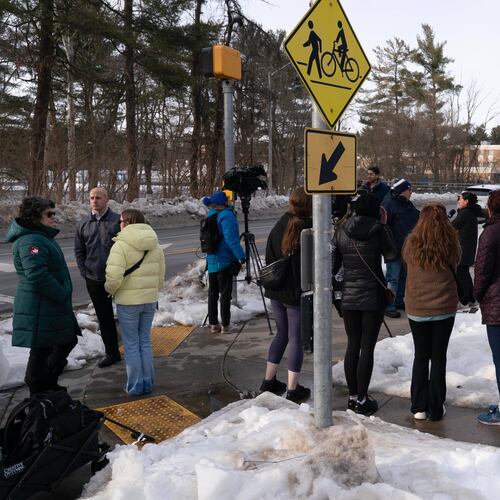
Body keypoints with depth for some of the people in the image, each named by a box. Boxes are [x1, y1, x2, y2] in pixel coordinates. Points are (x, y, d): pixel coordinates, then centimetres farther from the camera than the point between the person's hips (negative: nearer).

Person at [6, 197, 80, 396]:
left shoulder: (43, 237, 14)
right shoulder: (31, 241, -21)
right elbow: (37, 276, -31)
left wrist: (64, 294, 15)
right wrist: (63, 294, -21)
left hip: (53, 306, 11)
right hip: (40, 310, -11)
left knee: (67, 341, 20)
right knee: (41, 351, 2)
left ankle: (48, 383, 35)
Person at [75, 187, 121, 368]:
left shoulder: (117, 220, -8)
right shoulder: (84, 224, 5)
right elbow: (79, 251, 11)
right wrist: (84, 272, 1)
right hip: (94, 280, 4)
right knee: (104, 318, 12)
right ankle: (111, 352, 24)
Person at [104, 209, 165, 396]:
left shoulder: (121, 245, -16)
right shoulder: (155, 246, 5)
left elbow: (114, 277, -23)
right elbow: (160, 275, 8)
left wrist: (110, 290, -3)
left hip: (128, 301, -6)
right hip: (150, 300, 6)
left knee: (131, 344, 6)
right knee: (145, 341, 16)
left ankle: (135, 386, 13)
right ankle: (148, 384, 21)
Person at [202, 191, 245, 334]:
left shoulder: (211, 215, 7)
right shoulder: (227, 216, -16)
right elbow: (231, 239, -25)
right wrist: (241, 255, -26)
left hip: (211, 261, 7)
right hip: (224, 262, -7)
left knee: (212, 293, 13)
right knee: (225, 294, 1)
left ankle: (213, 324, 19)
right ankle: (225, 325, 6)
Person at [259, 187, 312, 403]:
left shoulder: (278, 227, 3)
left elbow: (269, 259, 10)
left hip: (276, 292, 6)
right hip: (299, 294, -6)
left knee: (282, 333, 19)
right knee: (296, 338, 3)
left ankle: (269, 381, 24)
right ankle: (293, 389, 8)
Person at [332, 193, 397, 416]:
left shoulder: (341, 229, 0)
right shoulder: (378, 229, -10)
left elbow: (333, 264, 1)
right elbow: (391, 254, 7)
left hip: (349, 296, 3)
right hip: (373, 296, -3)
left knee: (352, 346, 14)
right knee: (367, 347, 3)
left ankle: (352, 396, 20)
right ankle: (362, 400, 7)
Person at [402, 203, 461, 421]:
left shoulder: (412, 244, -10)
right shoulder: (450, 244, -9)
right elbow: (454, 266, 5)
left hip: (417, 309, 0)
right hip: (444, 308, 0)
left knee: (421, 357, 14)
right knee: (439, 358, 11)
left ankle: (419, 407, 16)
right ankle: (435, 409, 16)